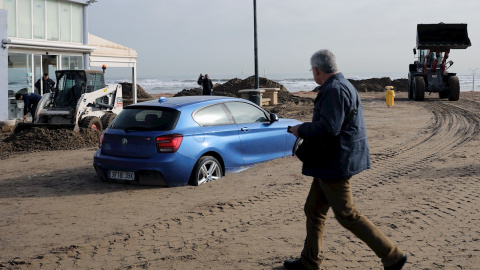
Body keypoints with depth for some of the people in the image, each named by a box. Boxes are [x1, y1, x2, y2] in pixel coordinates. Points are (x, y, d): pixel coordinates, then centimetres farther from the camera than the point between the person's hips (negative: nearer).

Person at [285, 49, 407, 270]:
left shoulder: (335, 90, -20)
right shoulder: (342, 85, 14)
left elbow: (329, 128, -29)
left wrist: (301, 130, -14)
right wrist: (307, 130, 12)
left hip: (336, 163, -11)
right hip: (329, 163, 11)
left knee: (347, 215, -4)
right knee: (314, 209, 16)